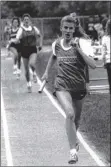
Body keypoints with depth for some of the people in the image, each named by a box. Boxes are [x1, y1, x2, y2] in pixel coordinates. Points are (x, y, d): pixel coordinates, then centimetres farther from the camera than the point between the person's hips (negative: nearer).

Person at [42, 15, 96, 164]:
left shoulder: (81, 43, -14)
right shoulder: (56, 44, -2)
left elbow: (93, 65, -25)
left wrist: (78, 48, -29)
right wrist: (47, 72, 23)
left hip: (79, 86, 0)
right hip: (62, 86, 0)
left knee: (76, 118, 18)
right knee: (70, 114, -25)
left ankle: (74, 139, 51)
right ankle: (73, 151, -23)